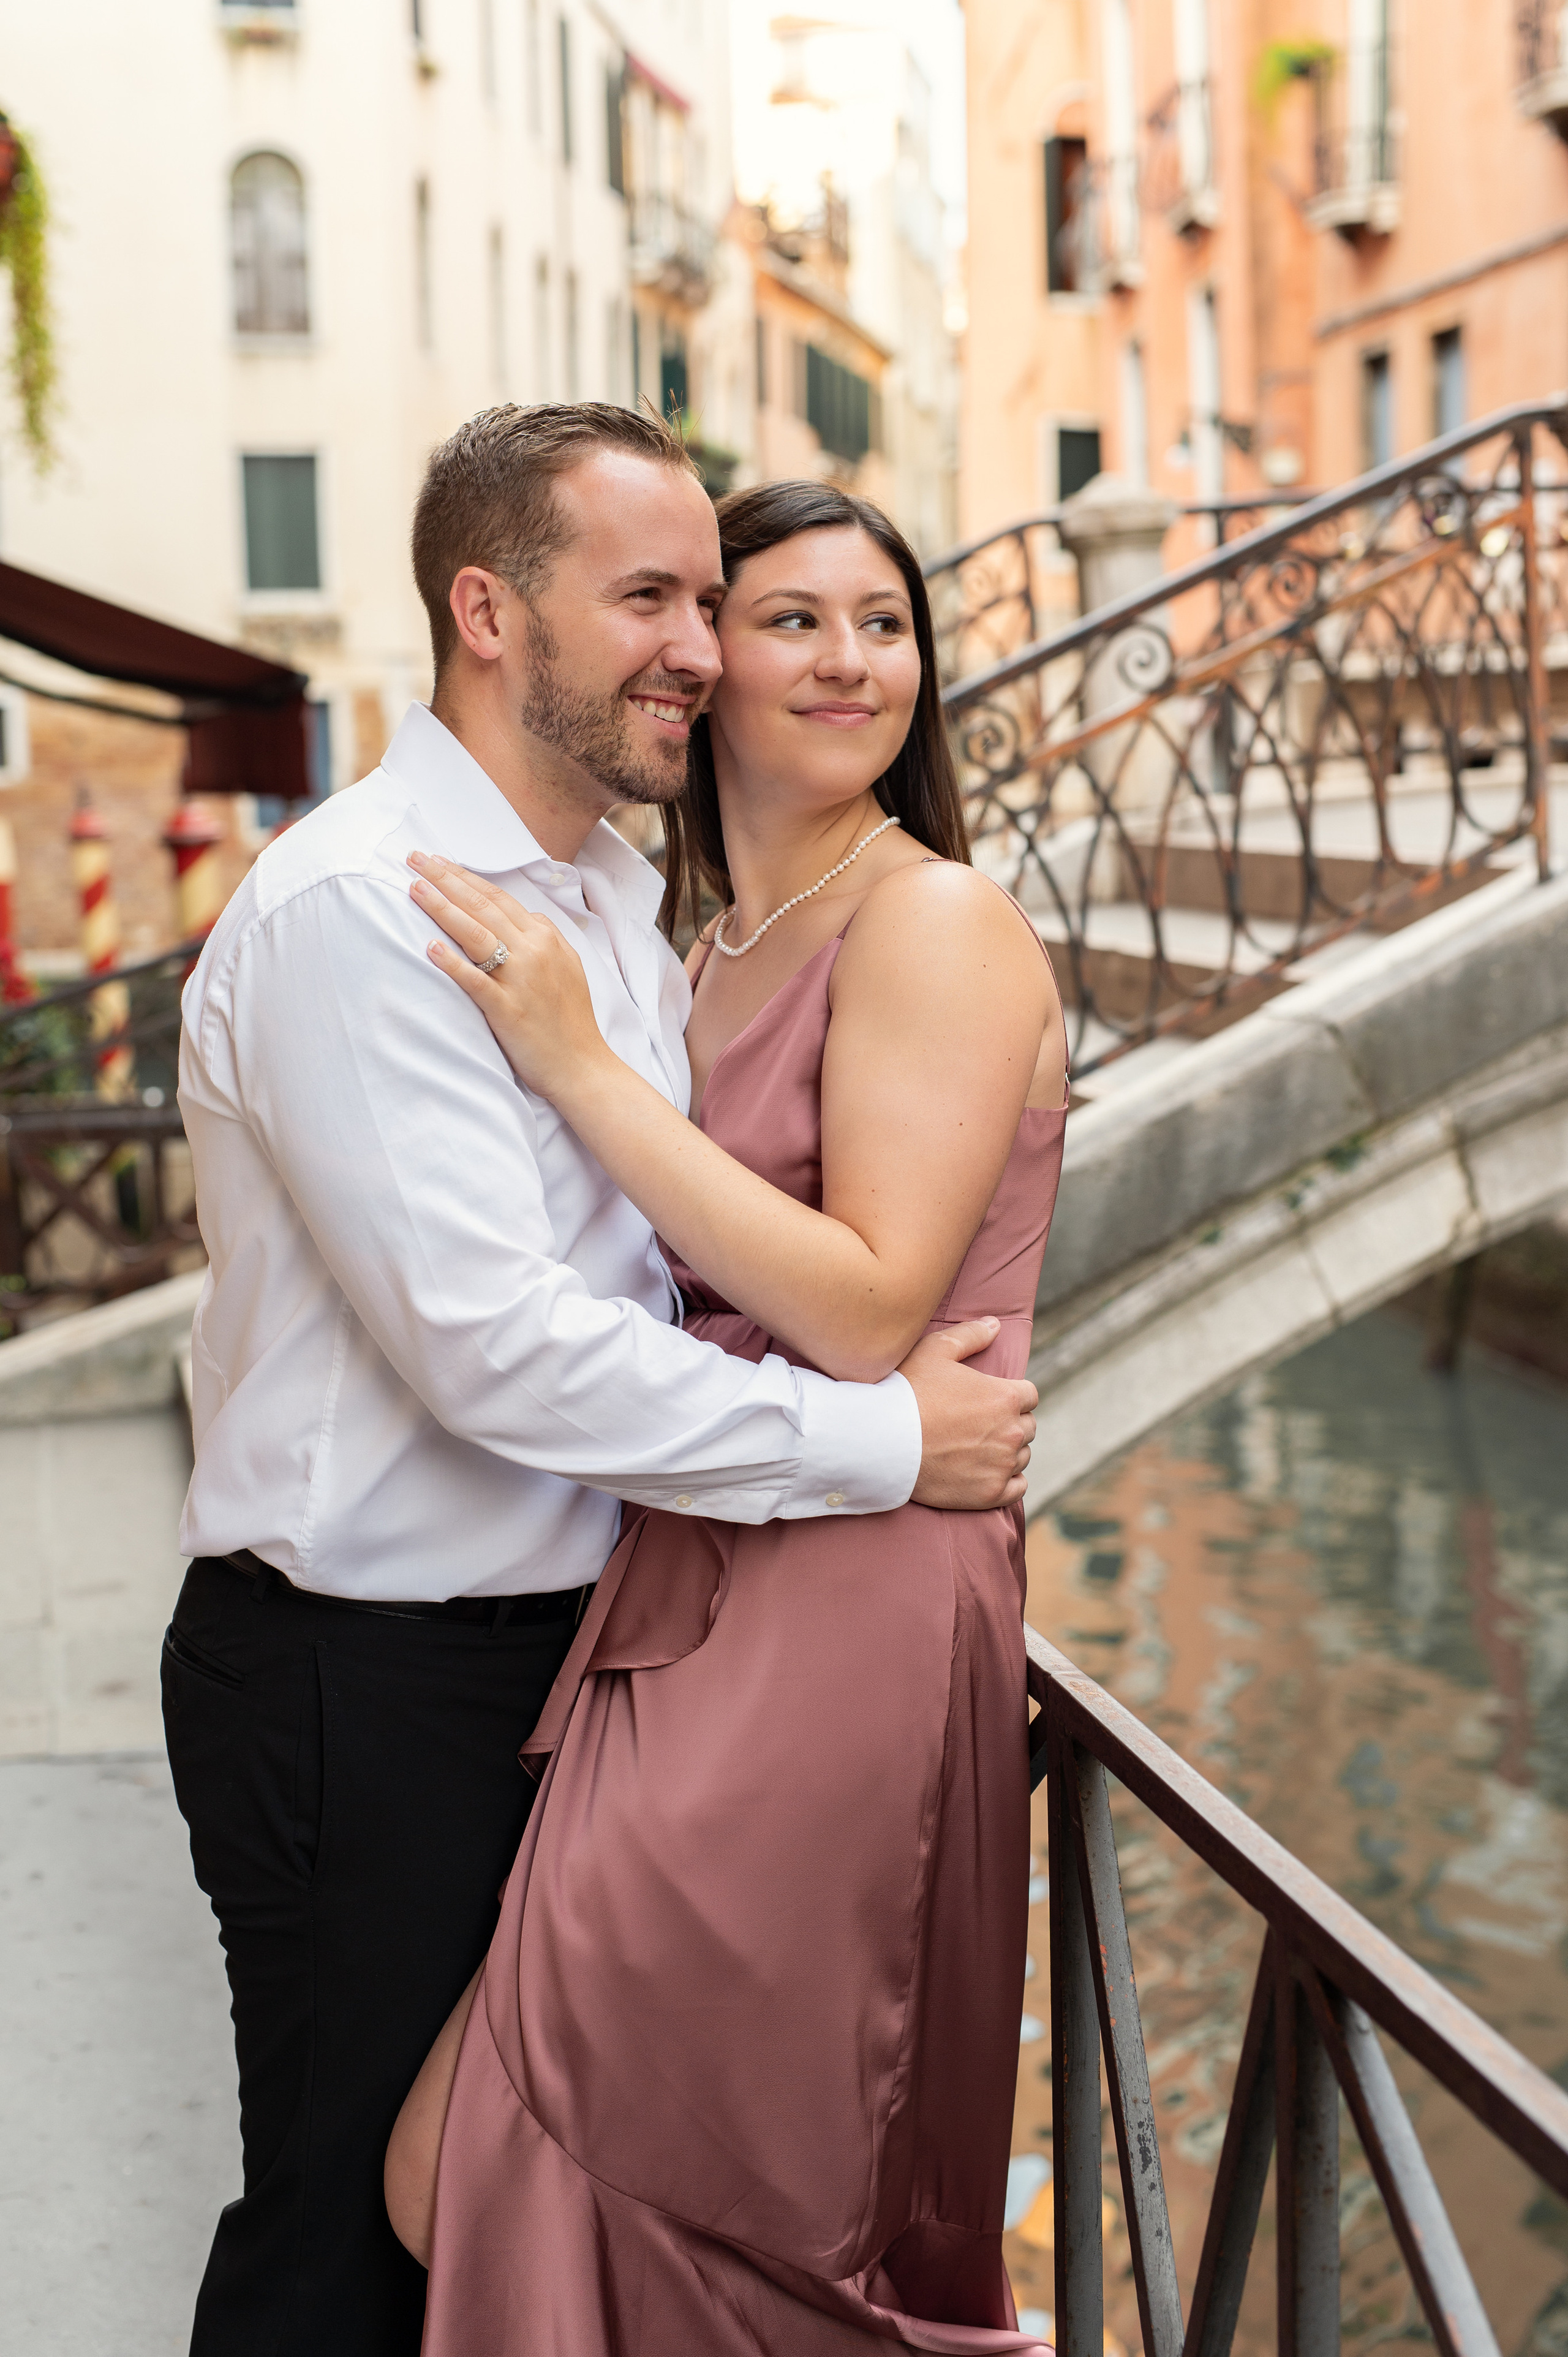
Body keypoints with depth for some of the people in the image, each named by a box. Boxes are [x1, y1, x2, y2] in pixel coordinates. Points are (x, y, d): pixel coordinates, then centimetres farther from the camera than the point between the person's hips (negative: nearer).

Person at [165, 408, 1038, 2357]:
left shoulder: (622, 902, 10)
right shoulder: (355, 910, -20)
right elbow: (494, 1346, -26)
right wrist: (881, 1441, -19)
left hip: (565, 1639, 9)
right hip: (363, 1684, -8)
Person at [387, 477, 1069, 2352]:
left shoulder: (936, 921, -9)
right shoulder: (711, 949, 15)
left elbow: (869, 1312, -19)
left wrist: (580, 1069, -17)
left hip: (844, 1611, -8)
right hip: (691, 1584, 8)